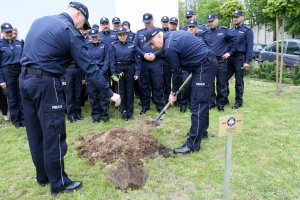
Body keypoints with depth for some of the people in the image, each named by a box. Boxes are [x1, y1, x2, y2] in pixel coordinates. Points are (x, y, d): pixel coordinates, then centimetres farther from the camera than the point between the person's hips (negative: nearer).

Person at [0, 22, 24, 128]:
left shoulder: (19, 43, 8)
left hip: (20, 71, 3)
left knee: (21, 96, 5)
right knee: (12, 97, 6)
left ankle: (23, 119, 15)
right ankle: (15, 120, 16)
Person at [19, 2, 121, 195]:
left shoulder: (40, 20, 16)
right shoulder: (70, 32, -9)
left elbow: (30, 50, 20)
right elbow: (89, 67, -12)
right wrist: (109, 93, -8)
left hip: (25, 79, 9)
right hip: (46, 83, -9)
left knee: (36, 132, 15)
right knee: (53, 134, 0)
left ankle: (43, 176, 30)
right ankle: (59, 183, 12)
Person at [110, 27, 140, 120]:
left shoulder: (132, 45, 4)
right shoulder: (114, 46, 1)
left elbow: (136, 60, 4)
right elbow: (112, 61, -2)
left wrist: (137, 72, -3)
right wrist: (114, 73, -10)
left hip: (130, 68, 1)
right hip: (119, 69, -1)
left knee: (130, 90, 6)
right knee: (121, 91, 4)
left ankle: (130, 111, 16)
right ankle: (123, 111, 13)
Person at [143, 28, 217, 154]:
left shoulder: (169, 47, -18)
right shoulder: (172, 34, 12)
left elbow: (176, 72, -11)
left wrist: (174, 93, 3)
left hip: (204, 66, -11)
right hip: (207, 62, 11)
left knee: (197, 105, -10)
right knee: (201, 101, 19)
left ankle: (192, 144, -6)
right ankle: (201, 131, 34)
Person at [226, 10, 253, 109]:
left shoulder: (247, 30, -1)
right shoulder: (231, 30, 17)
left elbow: (249, 47, -7)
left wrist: (247, 61, -16)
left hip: (239, 58, -5)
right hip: (229, 57, 5)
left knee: (238, 81, 1)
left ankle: (239, 101, 13)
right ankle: (224, 98, 17)